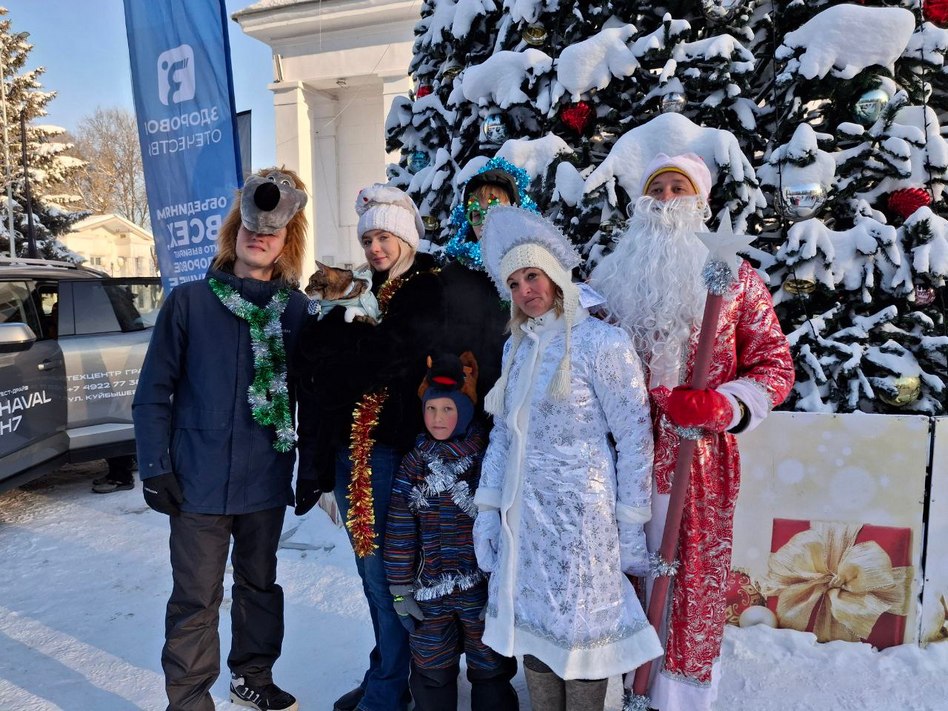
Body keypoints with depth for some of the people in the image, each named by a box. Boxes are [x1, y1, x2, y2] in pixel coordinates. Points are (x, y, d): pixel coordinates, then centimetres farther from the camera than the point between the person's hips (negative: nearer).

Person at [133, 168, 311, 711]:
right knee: (197, 599, 5)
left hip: (266, 481, 2)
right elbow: (154, 391, -2)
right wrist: (156, 468, -7)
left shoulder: (297, 310, 2)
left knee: (260, 584, 18)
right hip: (199, 481, -2)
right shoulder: (189, 301, -3)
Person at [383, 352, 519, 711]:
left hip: (484, 590, -2)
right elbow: (399, 532, 1)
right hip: (429, 591, 2)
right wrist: (400, 588, 1)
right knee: (431, 671, 16)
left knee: (490, 669, 13)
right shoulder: (413, 464, 0)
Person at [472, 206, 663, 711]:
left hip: (582, 517, -6)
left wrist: (631, 530, -9)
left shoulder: (601, 342, -10)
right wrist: (487, 511, 8)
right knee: (533, 631, 15)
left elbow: (635, 437, -10)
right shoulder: (516, 347, 9)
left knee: (580, 637, 5)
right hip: (523, 518, 6)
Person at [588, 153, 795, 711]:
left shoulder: (735, 278, 4)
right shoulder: (609, 278, 9)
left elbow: (775, 366, 2)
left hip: (697, 465, -1)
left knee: (693, 580, 7)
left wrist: (722, 406, -15)